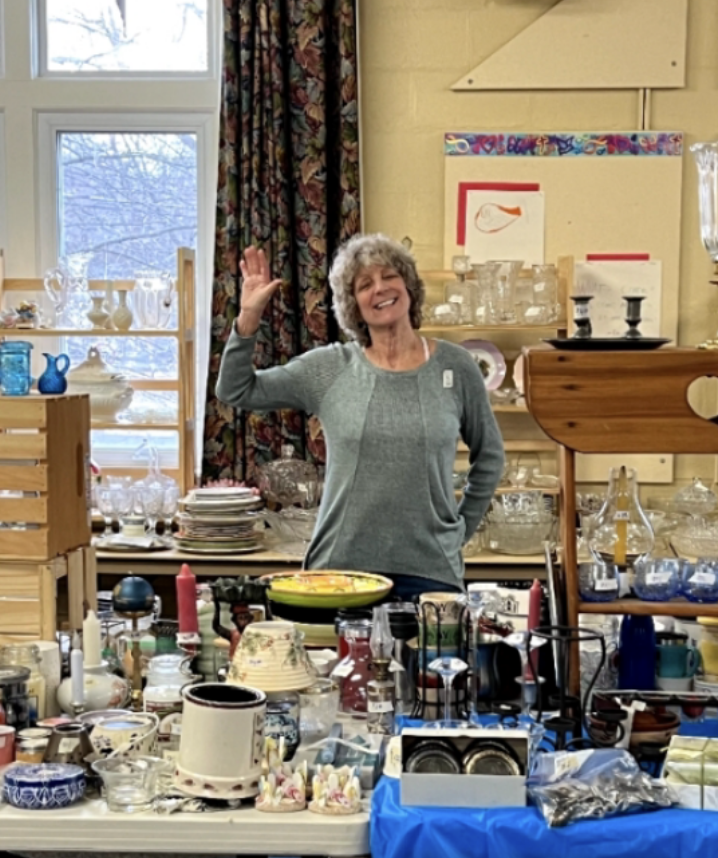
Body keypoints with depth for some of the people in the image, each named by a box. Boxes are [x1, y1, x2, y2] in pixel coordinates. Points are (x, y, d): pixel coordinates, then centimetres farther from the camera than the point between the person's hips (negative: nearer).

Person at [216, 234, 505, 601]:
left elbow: (489, 457, 13)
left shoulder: (455, 365, 2)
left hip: (429, 571, 0)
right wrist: (248, 319, -9)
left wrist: (461, 528, 9)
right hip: (339, 568, 0)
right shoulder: (329, 368, 3)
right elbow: (235, 391, 1)